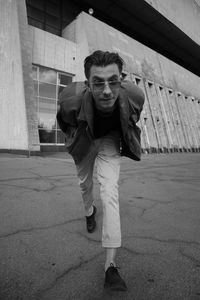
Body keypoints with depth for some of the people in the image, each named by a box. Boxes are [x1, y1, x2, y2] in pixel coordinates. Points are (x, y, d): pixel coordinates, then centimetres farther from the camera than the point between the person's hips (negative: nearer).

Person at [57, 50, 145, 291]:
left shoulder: (134, 96, -30)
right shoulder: (72, 99, -35)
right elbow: (63, 118, -8)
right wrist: (70, 136, 9)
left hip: (110, 139, -1)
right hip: (84, 140, 1)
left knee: (109, 192, -15)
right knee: (85, 183, 18)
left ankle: (110, 265, -4)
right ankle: (89, 211, 55)